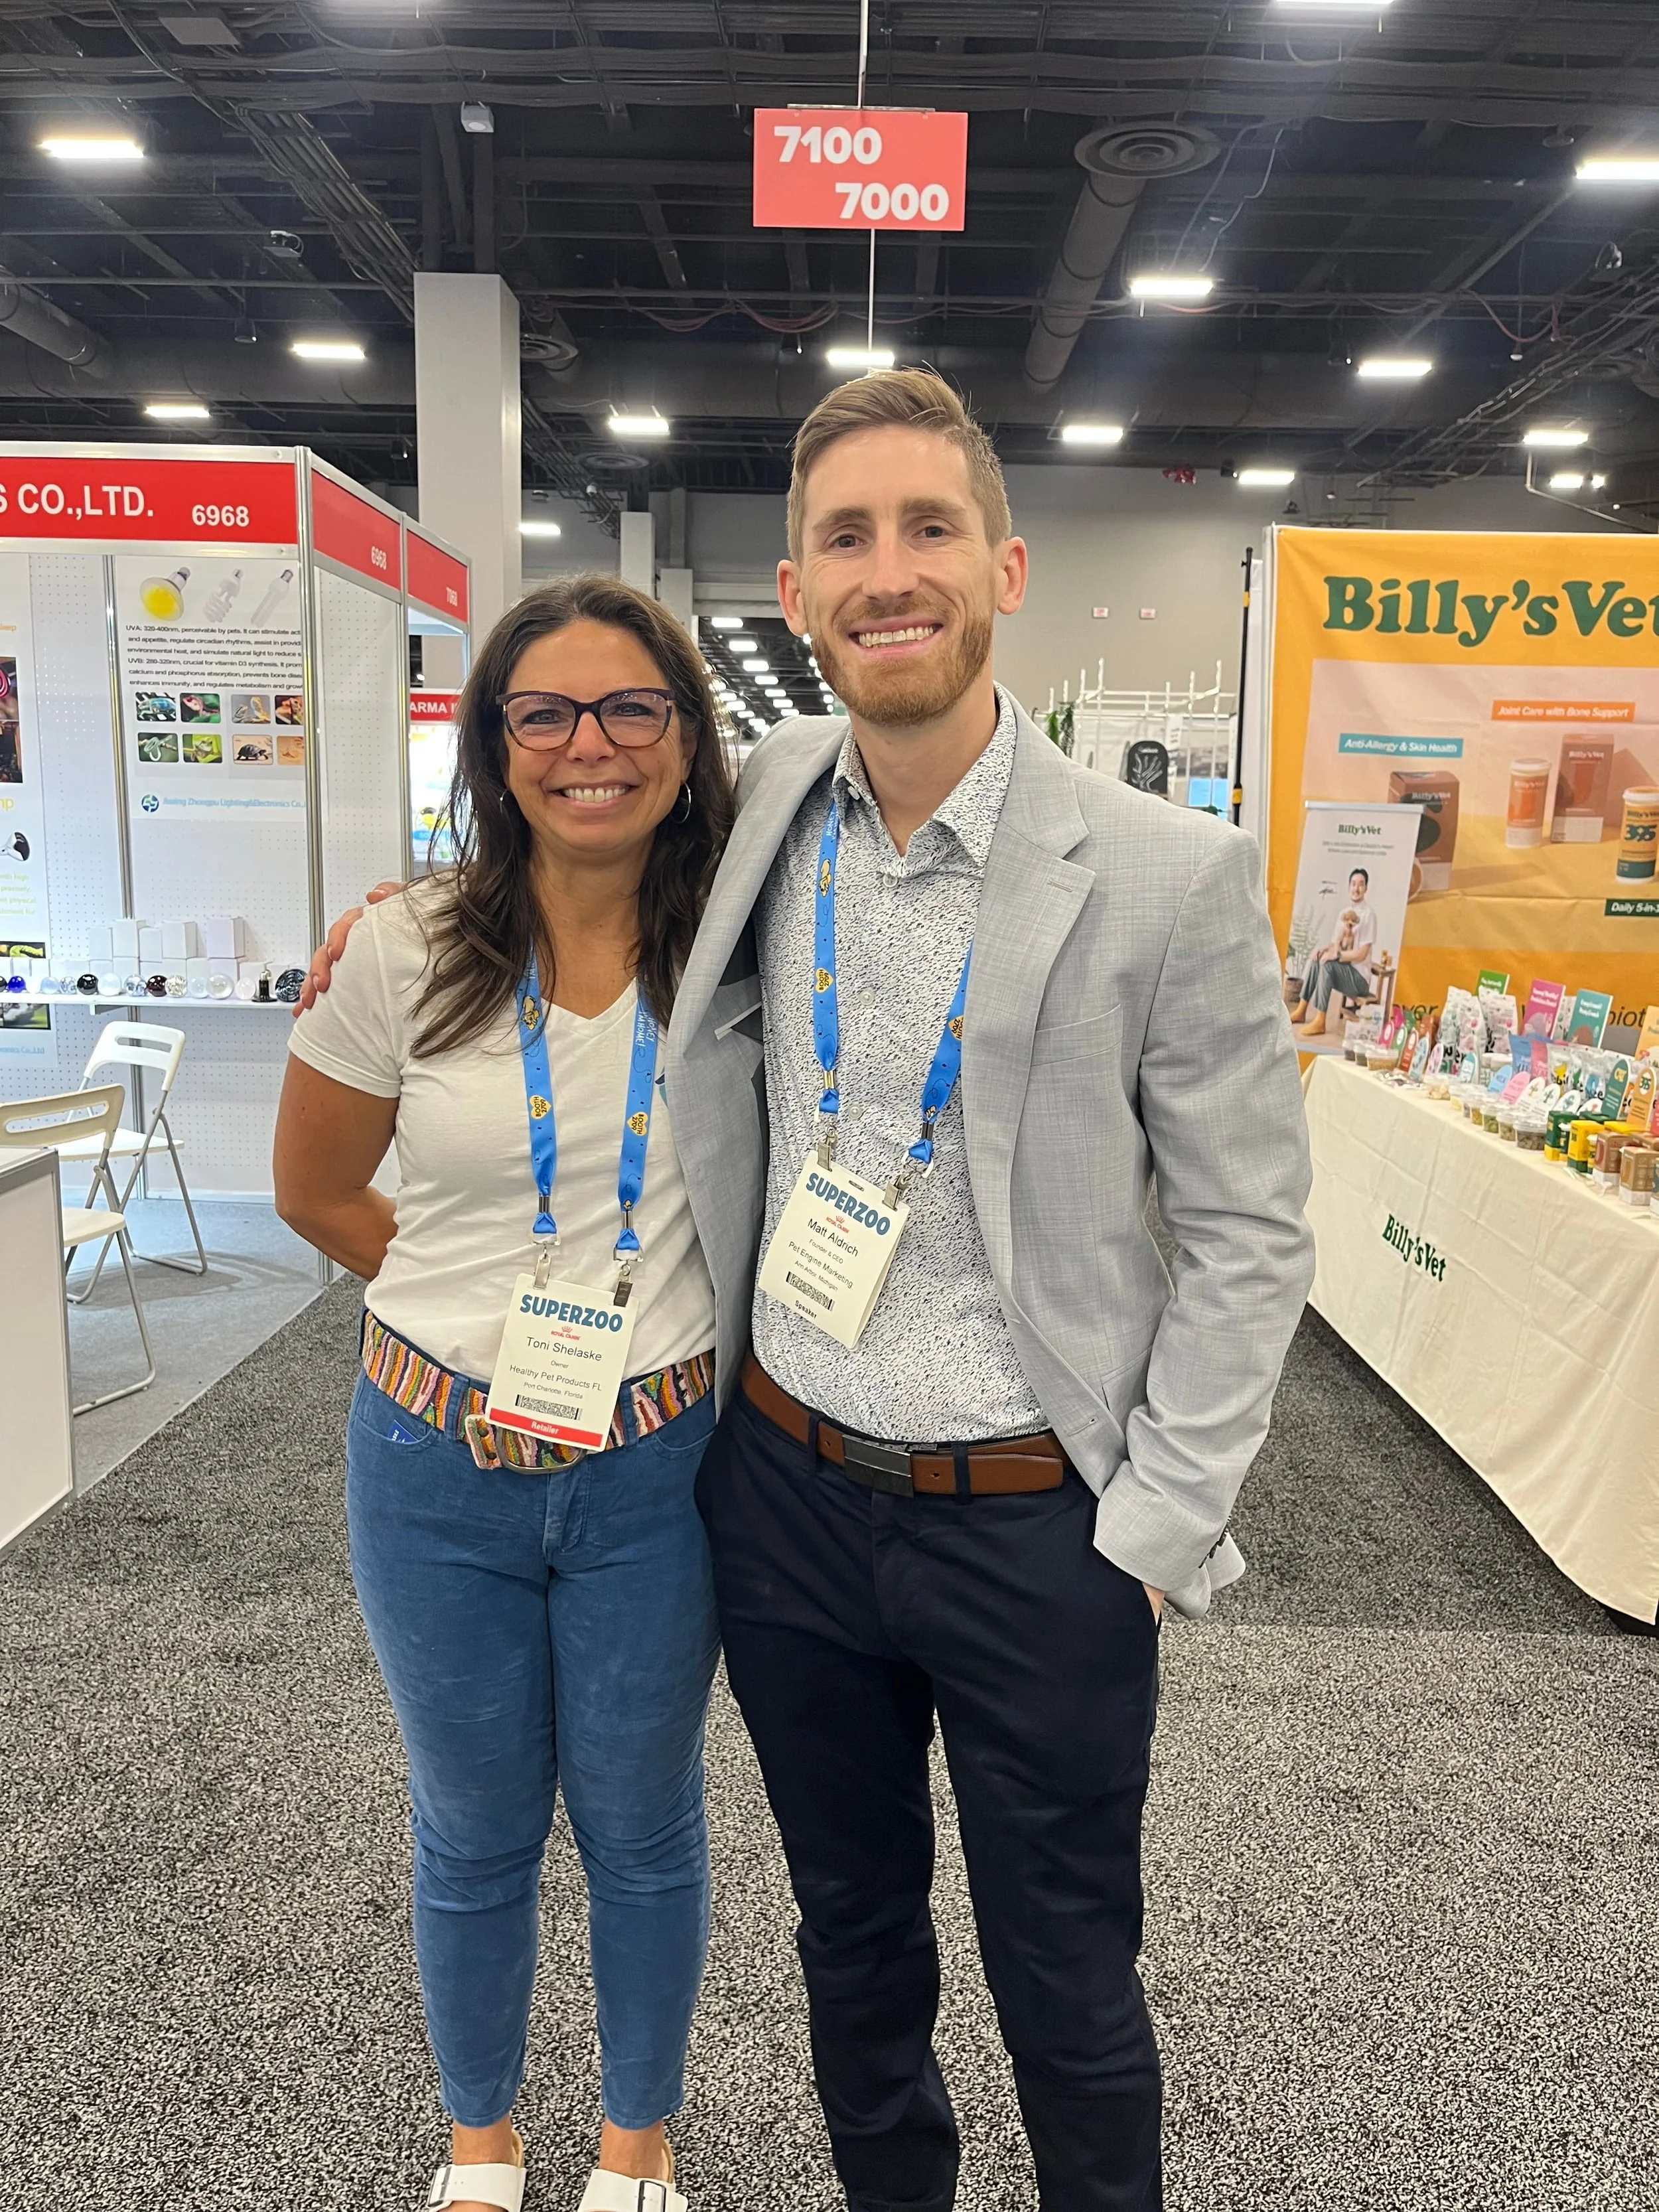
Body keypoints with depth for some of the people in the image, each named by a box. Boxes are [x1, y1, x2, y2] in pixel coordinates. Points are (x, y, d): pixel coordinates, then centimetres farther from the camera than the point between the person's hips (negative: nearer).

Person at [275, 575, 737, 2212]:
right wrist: (485, 1307, 2)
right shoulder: (408, 951, -10)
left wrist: (630, 1313, -4)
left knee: (641, 1826, 20)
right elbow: (315, 1189, 3)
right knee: (472, 1832, 21)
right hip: (438, 1462, 0)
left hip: (655, 1467, 0)